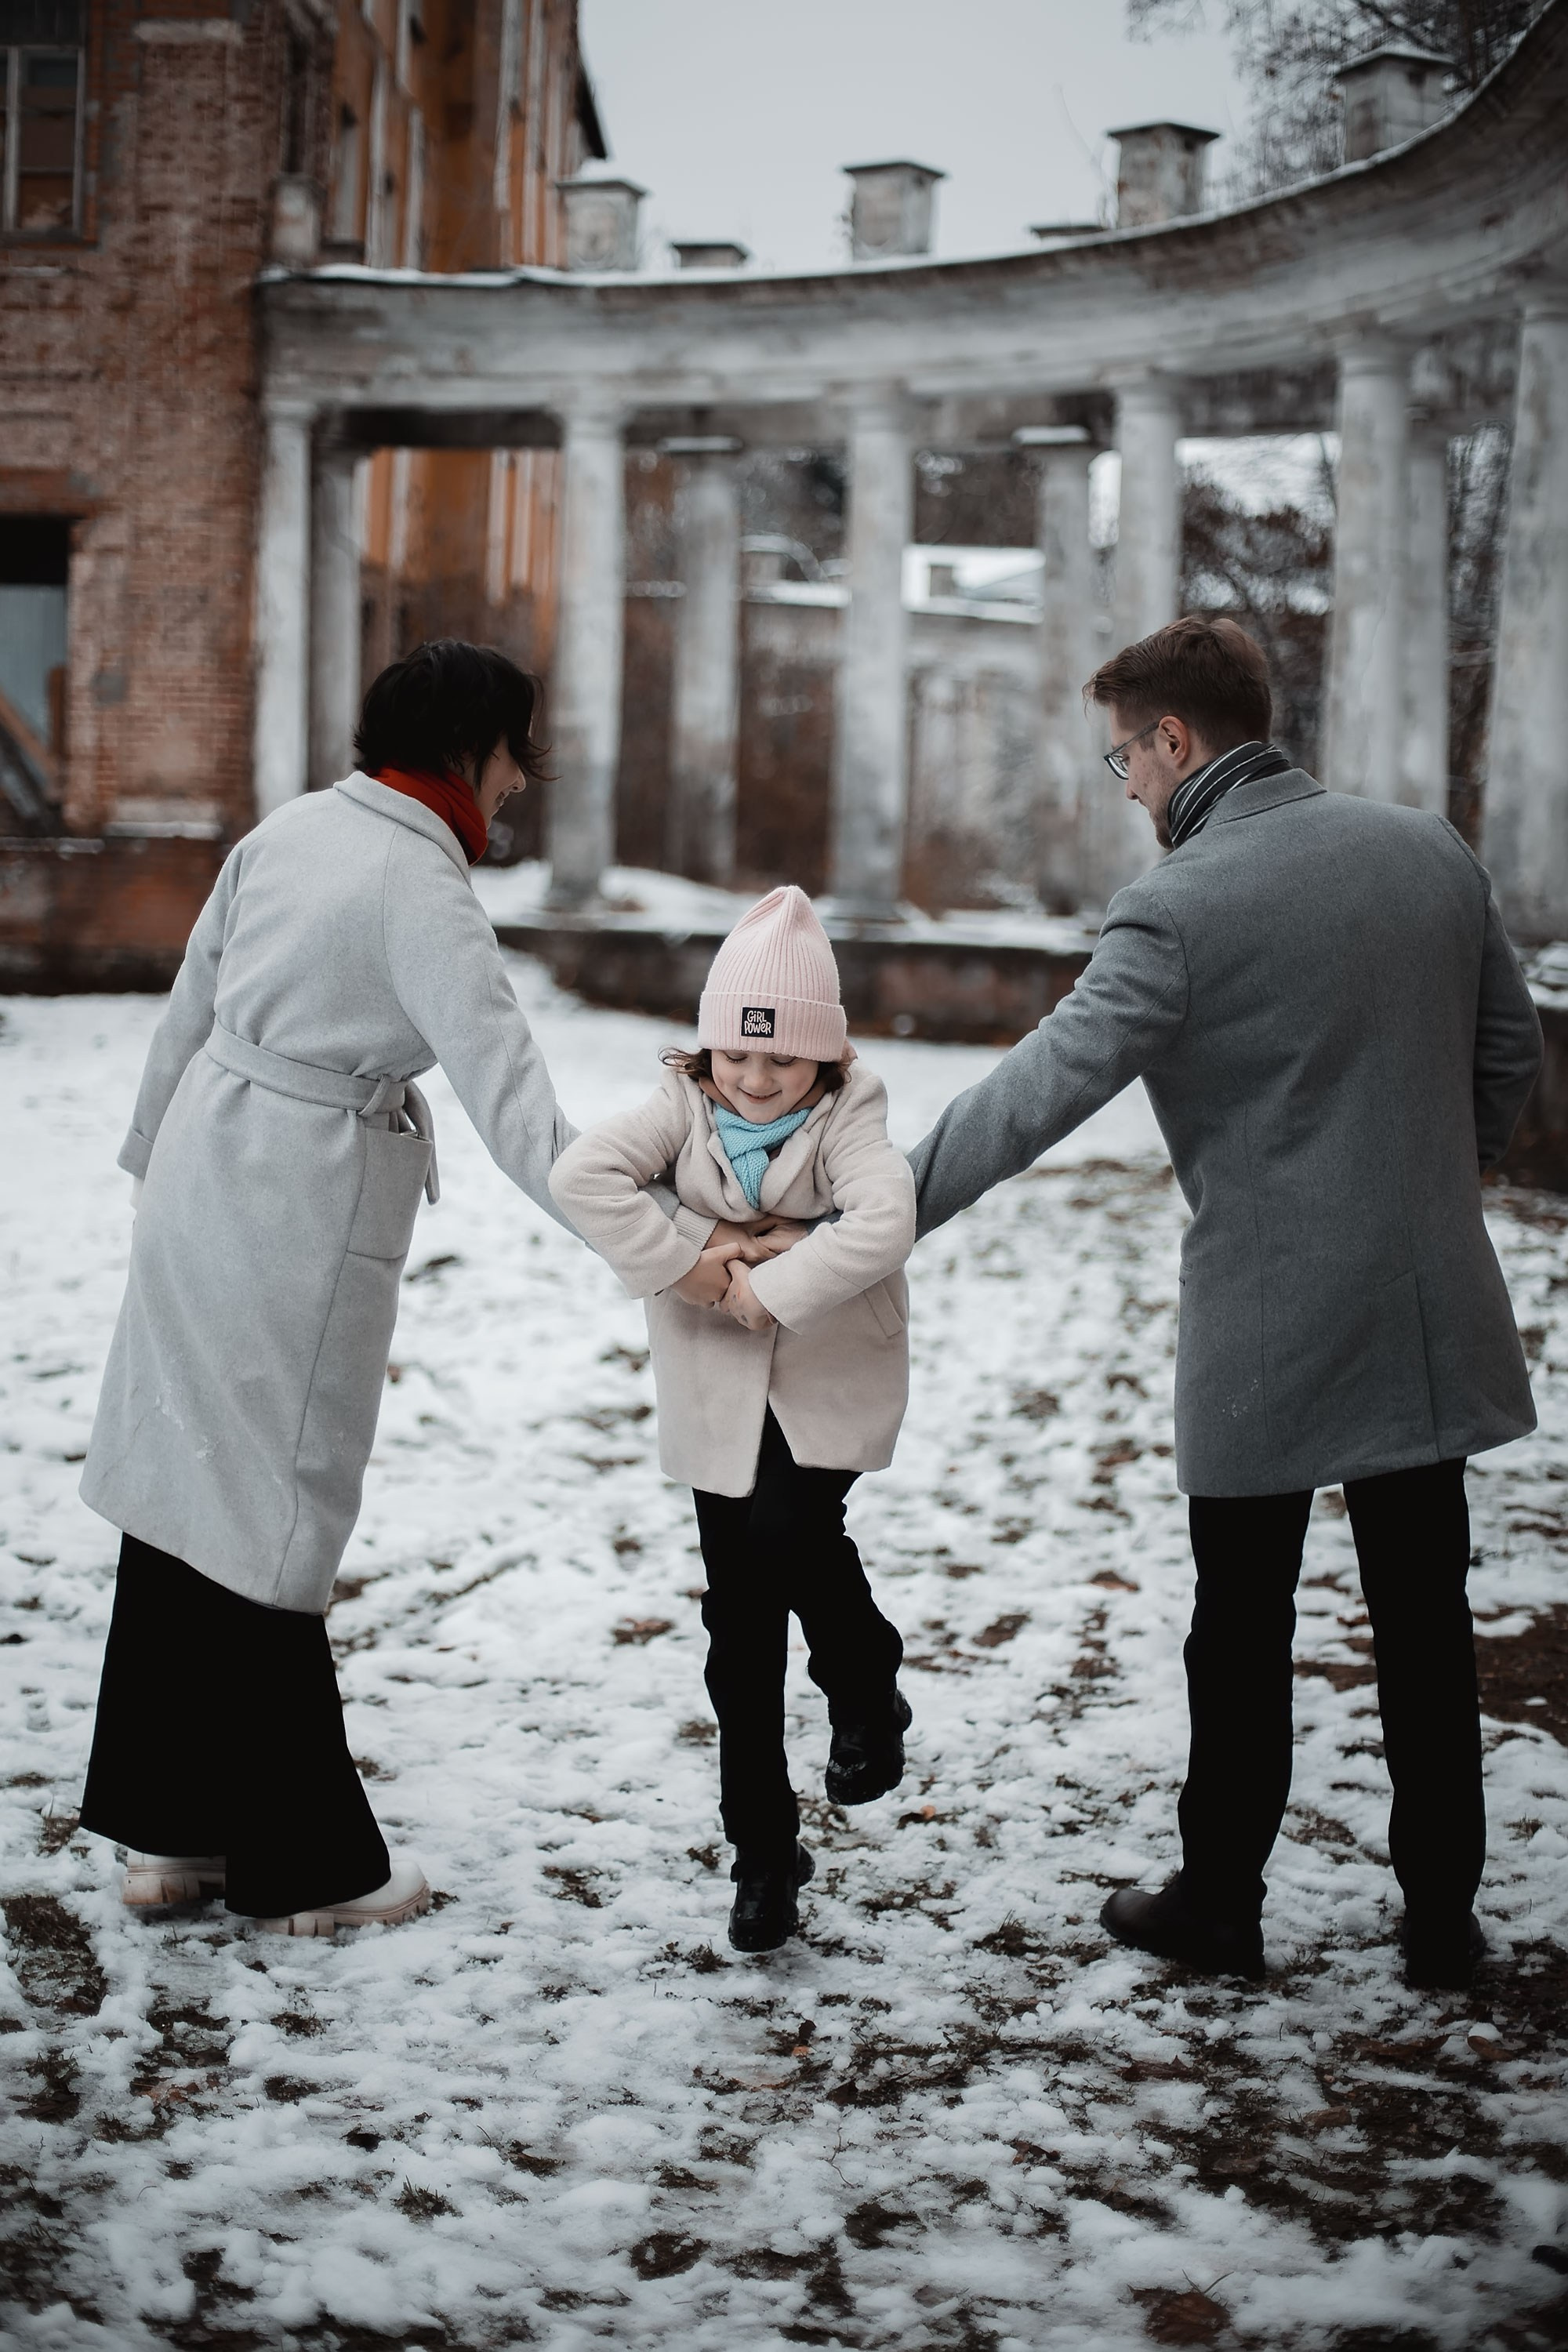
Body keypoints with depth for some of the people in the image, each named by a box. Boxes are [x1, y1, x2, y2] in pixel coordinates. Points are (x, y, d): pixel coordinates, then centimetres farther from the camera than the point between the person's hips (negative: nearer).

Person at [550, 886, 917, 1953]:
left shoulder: (847, 1121, -10)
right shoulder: (687, 1106, -4)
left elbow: (883, 1226, -28)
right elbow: (583, 1172, -18)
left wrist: (768, 1289, -28)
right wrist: (684, 1267, -22)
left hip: (832, 1386, -2)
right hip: (718, 1396, 2)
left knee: (790, 1530, -25)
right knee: (741, 1622, 4)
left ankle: (868, 1694, 7)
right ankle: (764, 1849, 16)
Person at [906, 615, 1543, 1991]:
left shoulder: (1180, 907, -16)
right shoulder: (1429, 849, 3)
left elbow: (1040, 1091, -22)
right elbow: (1511, 1049, 12)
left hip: (1265, 1331, -5)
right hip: (1430, 1311, 5)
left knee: (1244, 1635, 10)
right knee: (1425, 1623, 13)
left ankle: (1219, 1905, 23)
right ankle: (1443, 1916, 21)